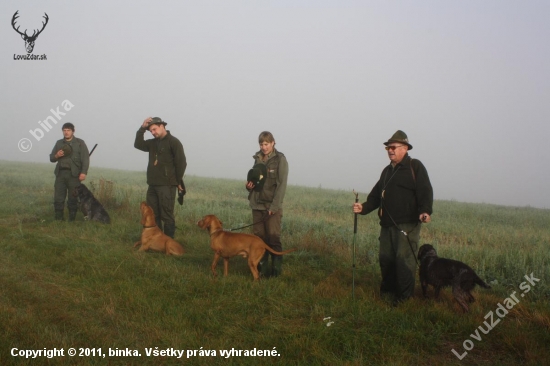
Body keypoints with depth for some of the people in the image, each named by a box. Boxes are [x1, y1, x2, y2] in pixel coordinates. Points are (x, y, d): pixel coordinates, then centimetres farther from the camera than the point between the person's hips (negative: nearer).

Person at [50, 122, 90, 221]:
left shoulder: (80, 143, 6)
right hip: (60, 173, 4)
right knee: (58, 198, -1)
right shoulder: (59, 143, 18)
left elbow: (85, 158, -2)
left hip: (73, 174, -4)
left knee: (73, 198, -3)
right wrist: (56, 156, -2)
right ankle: (58, 219, 5)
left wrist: (83, 172, -14)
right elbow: (51, 158, 22)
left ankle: (72, 220, 2)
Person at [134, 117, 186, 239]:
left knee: (167, 216, -7)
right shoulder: (153, 143, 17)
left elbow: (181, 163, -8)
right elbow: (138, 144, 10)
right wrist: (142, 128, 0)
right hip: (152, 185, 8)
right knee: (152, 215, 9)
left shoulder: (173, 142, -6)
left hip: (167, 186, -8)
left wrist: (178, 182, -6)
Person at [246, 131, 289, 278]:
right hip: (257, 205, 5)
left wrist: (274, 206, -16)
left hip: (273, 206, -5)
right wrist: (249, 185, -1)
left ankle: (276, 269, -1)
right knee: (259, 237, 5)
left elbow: (282, 184, -9)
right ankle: (261, 268, 12)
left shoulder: (280, 159, -4)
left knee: (273, 237, -7)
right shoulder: (258, 159, 12)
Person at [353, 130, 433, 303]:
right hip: (387, 224, 7)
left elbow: (425, 191, -12)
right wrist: (364, 207, 3)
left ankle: (404, 297, -1)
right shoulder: (387, 171, 22)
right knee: (385, 258, 9)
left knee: (404, 260, -9)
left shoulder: (415, 166, -2)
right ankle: (387, 291, 22)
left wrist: (425, 211, -27)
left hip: (407, 224, -7)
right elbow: (376, 195, 20)